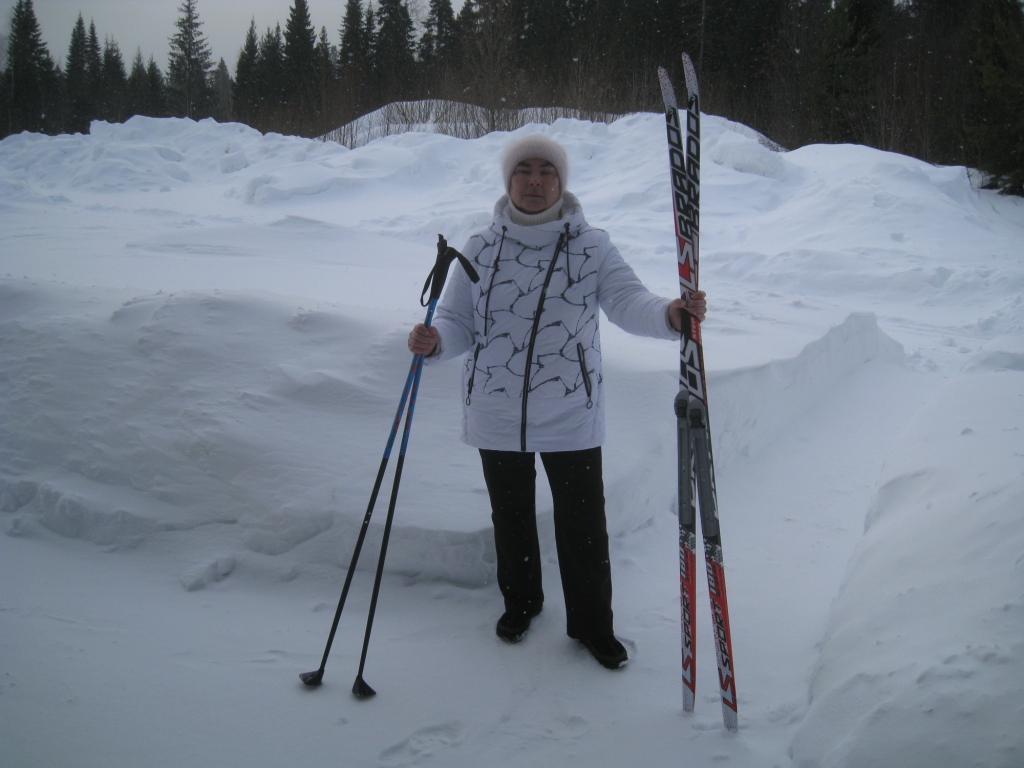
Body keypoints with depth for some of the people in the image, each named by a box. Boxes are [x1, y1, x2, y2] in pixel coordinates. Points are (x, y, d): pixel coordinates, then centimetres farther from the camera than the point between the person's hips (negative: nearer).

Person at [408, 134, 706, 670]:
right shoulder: (480, 249, 1)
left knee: (583, 526, 5)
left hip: (572, 415, -2)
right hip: (497, 416, 2)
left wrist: (669, 314, -37)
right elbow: (458, 322, 2)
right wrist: (434, 341, -21)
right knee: (510, 518, 18)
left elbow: (628, 302, -16)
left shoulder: (592, 247, -3)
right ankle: (520, 602, 44)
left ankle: (592, 625, 27)